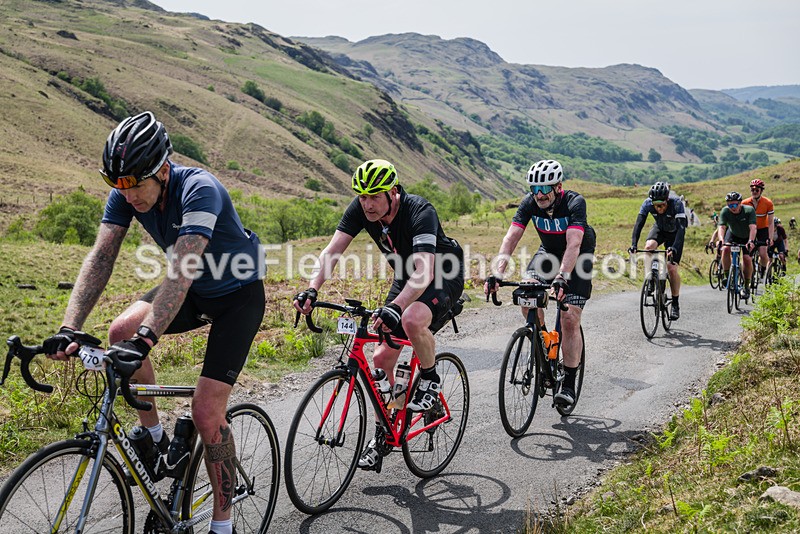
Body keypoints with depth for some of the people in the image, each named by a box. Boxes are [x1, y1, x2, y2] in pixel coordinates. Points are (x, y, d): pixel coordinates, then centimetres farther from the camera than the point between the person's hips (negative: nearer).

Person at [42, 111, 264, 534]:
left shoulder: (199, 189, -32)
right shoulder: (125, 194, -13)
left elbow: (182, 270, -42)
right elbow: (101, 257, -20)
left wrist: (145, 340, -52)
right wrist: (69, 329, -33)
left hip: (239, 296, -6)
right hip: (194, 293, 6)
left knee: (206, 412, -14)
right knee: (120, 332, -20)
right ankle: (154, 436, 1)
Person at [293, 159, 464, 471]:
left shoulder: (420, 212, -34)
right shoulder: (360, 209, -16)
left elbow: (425, 272, -45)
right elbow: (332, 251, -22)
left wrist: (395, 308, -59)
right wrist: (311, 291, -38)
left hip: (443, 275, -6)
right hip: (406, 278, 6)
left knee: (412, 320, -38)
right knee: (382, 358, -2)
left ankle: (430, 381, -8)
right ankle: (383, 434, 15)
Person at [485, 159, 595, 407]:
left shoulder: (575, 203, -31)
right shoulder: (530, 203, -19)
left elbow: (573, 244, -42)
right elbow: (511, 237, -27)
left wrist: (562, 279, -56)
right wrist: (497, 274, -39)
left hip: (578, 258, -4)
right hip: (549, 252, 4)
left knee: (570, 320, -12)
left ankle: (569, 383, -1)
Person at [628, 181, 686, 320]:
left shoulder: (676, 203, -35)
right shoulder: (648, 203, -28)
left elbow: (681, 228, -43)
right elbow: (639, 224, -32)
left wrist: (674, 247, -58)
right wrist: (633, 244, -47)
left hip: (674, 232, -3)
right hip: (659, 229, 3)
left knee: (672, 268, -11)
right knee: (648, 247, -31)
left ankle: (675, 305, 3)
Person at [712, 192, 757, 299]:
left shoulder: (749, 210, -30)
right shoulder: (725, 211, -25)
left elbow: (752, 227, -41)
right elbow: (721, 227, -35)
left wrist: (751, 241, -58)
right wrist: (721, 240, -55)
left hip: (747, 237, -2)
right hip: (733, 234, 2)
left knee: (747, 258, -18)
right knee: (725, 249, -27)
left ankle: (746, 286, -2)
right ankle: (727, 277, -14)